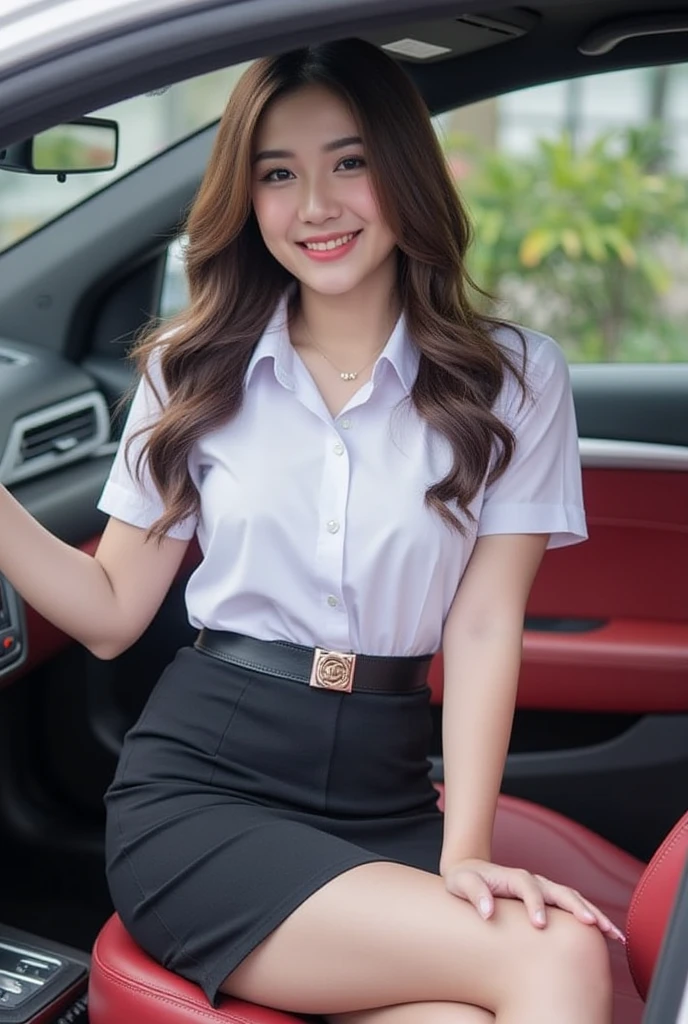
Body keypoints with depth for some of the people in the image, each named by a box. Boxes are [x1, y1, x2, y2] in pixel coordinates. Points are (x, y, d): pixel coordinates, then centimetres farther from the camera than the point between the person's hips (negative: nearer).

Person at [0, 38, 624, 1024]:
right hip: (199, 790, -2)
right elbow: (113, 615, 7)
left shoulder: (514, 378, 3)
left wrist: (464, 856, -13)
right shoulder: (195, 372, 7)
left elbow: (484, 628, -3)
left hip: (389, 800, 2)